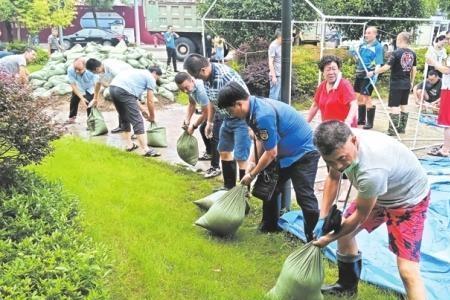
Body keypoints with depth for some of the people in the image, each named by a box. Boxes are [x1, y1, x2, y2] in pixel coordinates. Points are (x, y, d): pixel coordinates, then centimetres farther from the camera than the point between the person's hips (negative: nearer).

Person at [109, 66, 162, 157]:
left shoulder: (138, 73, 34)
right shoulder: (150, 78, 11)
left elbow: (134, 96, 36)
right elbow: (150, 101, 9)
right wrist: (152, 117, 23)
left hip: (113, 87, 9)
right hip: (124, 91, -9)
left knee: (125, 119, 23)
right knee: (137, 121, -6)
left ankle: (129, 145, 30)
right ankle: (146, 150, -8)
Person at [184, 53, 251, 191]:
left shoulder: (225, 75, -29)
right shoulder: (206, 78, -2)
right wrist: (210, 122, 20)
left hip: (242, 119, -9)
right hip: (227, 119, 9)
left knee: (241, 157, -8)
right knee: (224, 151, 18)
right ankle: (229, 187, 33)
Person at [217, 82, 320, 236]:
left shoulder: (263, 115, -32)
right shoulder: (255, 107, -3)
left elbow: (271, 153, -23)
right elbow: (261, 140, 10)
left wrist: (252, 175, -11)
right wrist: (252, 162, 1)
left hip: (303, 153, -10)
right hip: (285, 153, 10)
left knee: (304, 197, -13)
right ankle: (269, 226, 33)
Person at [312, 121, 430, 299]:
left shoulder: (372, 171, -44)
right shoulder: (340, 144, -23)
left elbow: (361, 215, -25)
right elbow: (333, 177, -1)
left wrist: (329, 238, -11)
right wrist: (323, 217, -6)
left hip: (408, 199, -7)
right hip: (375, 193, 7)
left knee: (407, 269, -16)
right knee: (344, 231, 15)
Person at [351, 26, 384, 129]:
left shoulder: (378, 47, -8)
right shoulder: (362, 45, 9)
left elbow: (378, 63, -12)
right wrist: (354, 53, -2)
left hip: (369, 75, -7)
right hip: (359, 73, 7)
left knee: (366, 97, -7)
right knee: (358, 97, 13)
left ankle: (369, 122, 4)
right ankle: (361, 119, 27)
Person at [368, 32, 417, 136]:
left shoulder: (397, 53, -14)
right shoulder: (412, 54, 5)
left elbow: (386, 67, -19)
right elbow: (414, 70, 10)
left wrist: (373, 73, -10)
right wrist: (411, 82, 21)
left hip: (396, 84, -6)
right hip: (406, 84, 6)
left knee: (395, 106, -3)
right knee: (403, 106, 14)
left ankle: (392, 130, -1)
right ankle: (401, 127, 22)